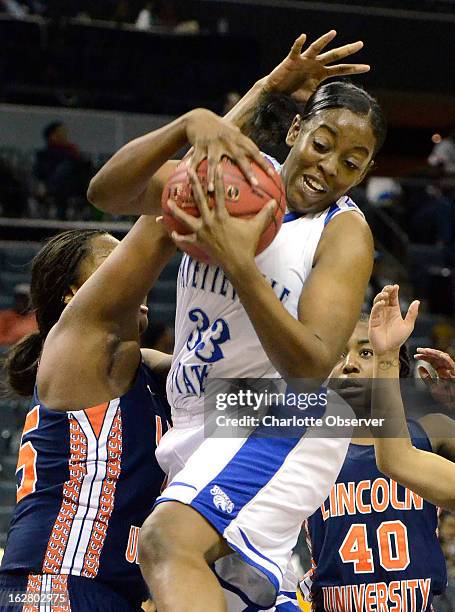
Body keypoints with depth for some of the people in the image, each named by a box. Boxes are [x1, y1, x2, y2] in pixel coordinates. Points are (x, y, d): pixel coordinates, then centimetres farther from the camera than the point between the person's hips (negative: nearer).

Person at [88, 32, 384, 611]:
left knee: (167, 541, -31)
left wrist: (239, 261, -36)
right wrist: (191, 124, -30)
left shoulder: (346, 232, -12)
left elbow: (311, 367, -24)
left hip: (279, 419, -7)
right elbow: (107, 193, -14)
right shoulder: (229, 178, 1)